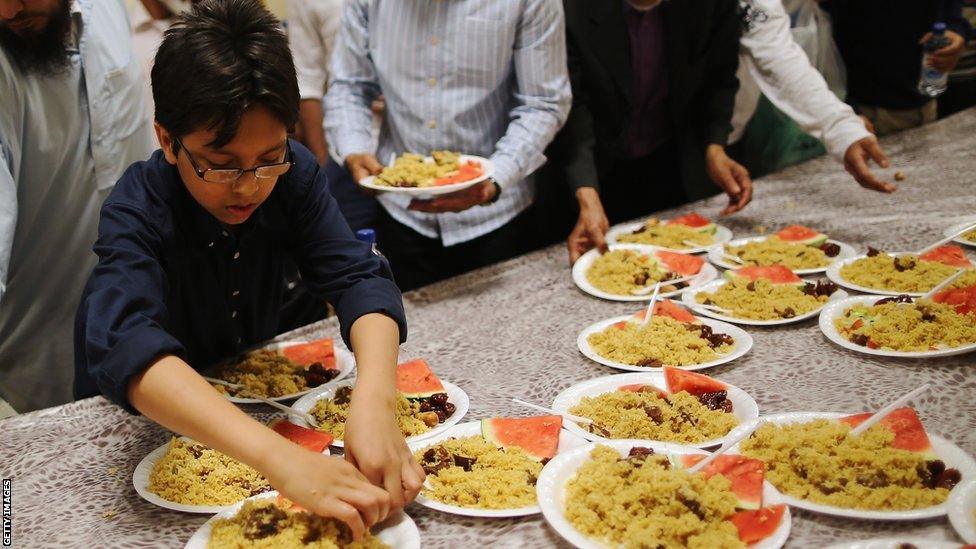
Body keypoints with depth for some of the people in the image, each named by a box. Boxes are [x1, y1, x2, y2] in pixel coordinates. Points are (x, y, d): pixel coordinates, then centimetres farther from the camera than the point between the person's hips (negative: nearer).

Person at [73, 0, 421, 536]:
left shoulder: (291, 173, -18)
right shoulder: (138, 210, -30)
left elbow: (358, 277, -26)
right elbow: (125, 346, -47)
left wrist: (374, 400, -48)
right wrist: (282, 460, -61)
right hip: (145, 416, -2)